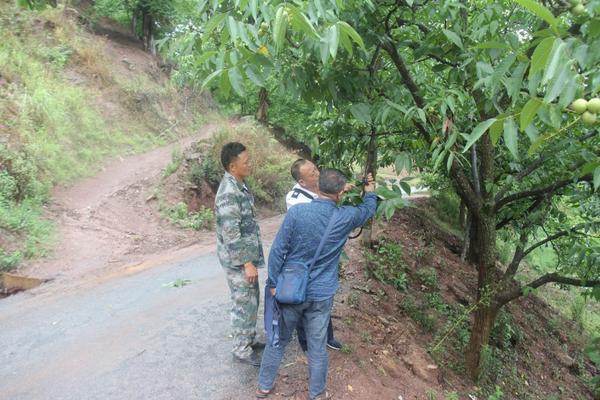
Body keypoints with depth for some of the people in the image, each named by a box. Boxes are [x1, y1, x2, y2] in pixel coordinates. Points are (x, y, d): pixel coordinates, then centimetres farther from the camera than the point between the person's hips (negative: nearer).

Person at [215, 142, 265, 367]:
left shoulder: (239, 185, 7)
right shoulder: (229, 193, -25)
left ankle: (249, 340, 37)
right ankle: (241, 350, 21)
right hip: (238, 260, -9)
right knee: (243, 304, 4)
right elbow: (231, 235, -26)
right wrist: (247, 263, -21)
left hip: (247, 254, 9)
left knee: (251, 300, 20)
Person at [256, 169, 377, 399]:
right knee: (317, 347, 15)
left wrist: (273, 283, -1)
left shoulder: (296, 212, -16)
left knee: (278, 340, 18)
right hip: (322, 295, 0)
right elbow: (368, 210, 13)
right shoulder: (345, 217, -10)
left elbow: (278, 250, -13)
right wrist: (370, 192, 33)